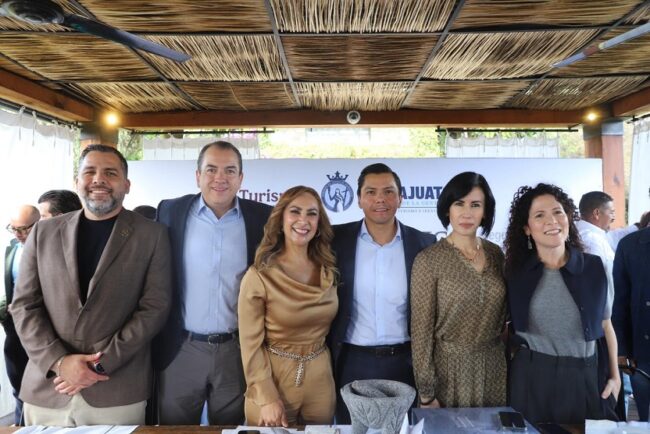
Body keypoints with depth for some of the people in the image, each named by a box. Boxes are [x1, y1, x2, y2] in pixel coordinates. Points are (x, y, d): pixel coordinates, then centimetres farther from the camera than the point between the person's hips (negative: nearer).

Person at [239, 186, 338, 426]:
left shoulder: (328, 271, -2)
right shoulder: (259, 276, -15)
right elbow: (251, 343, -11)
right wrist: (267, 398, -12)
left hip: (320, 379, 4)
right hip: (273, 378, -4)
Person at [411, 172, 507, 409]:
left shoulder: (496, 253, 3)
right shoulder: (429, 260, -12)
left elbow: (503, 313, 13)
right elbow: (421, 329, -11)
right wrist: (426, 392, -11)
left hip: (495, 368, 4)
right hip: (449, 369, -4)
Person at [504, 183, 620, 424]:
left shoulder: (594, 267, -2)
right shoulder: (515, 271, -4)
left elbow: (605, 324, 7)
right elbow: (507, 325, 6)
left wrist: (614, 375, 8)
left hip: (586, 377, 1)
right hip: (531, 377, 0)